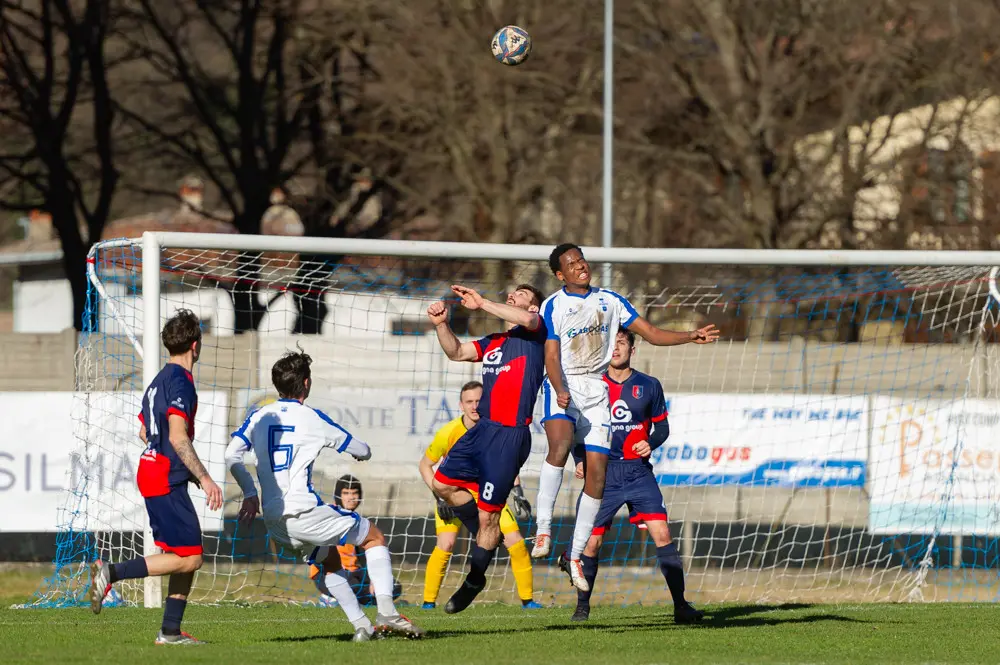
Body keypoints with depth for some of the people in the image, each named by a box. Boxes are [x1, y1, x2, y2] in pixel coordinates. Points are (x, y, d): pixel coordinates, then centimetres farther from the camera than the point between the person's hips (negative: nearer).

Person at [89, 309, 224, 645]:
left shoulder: (160, 380, 16)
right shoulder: (180, 381, -14)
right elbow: (178, 437, -23)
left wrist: (192, 473, 32)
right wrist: (204, 478, -23)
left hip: (151, 471, 10)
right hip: (167, 481, -10)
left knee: (188, 556, 11)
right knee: (189, 558, -10)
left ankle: (170, 631, 9)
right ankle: (111, 572, -14)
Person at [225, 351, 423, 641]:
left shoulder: (259, 417, 8)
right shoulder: (312, 419, -3)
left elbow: (232, 456, 4)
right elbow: (362, 451, 9)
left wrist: (250, 494, 12)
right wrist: (363, 451, 32)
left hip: (273, 519, 6)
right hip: (303, 513, -6)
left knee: (329, 561, 28)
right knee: (375, 538, 11)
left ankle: (361, 625, 18)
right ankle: (386, 611, -4)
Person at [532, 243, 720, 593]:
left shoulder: (609, 300, 12)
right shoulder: (553, 306, 0)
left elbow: (651, 333, 12)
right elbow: (551, 356, -8)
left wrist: (691, 337, -2)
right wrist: (560, 391, -26)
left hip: (597, 391, 4)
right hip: (563, 387, -4)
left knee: (597, 470, -3)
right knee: (560, 443, -33)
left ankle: (576, 555, 5)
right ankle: (544, 526, -28)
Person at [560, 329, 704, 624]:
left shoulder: (649, 386, 5)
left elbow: (661, 426, 12)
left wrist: (651, 443, -9)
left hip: (639, 471, 0)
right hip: (603, 472, 0)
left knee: (661, 534, -12)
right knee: (591, 542, -1)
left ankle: (680, 605, -9)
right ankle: (582, 606, 17)